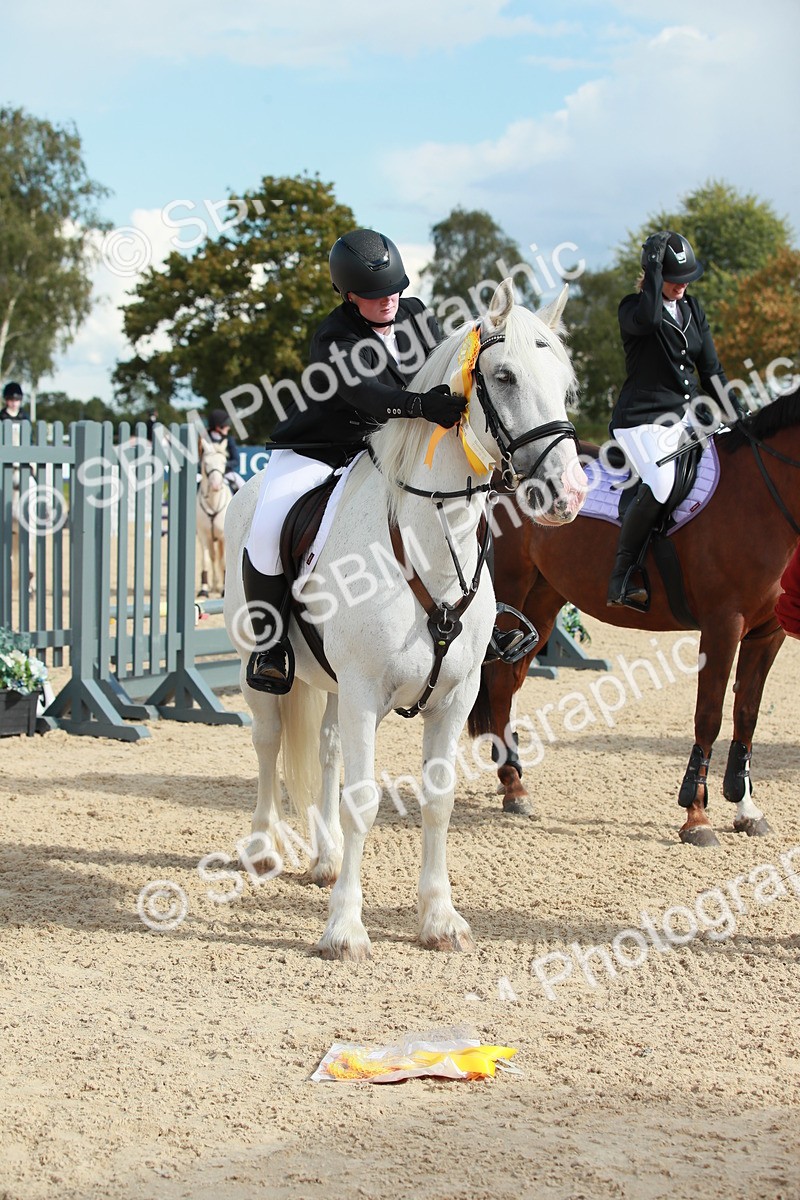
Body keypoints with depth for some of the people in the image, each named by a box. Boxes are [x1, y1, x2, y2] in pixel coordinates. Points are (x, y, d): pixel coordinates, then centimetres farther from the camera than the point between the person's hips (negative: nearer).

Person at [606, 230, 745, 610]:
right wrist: (653, 263, -20)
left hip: (688, 416, 7)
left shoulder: (692, 309, 14)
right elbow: (648, 317, -31)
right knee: (661, 484, -32)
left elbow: (711, 370, 15)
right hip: (642, 420, -7)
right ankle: (622, 577, -22)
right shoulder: (633, 307, -4)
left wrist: (737, 415, 4)